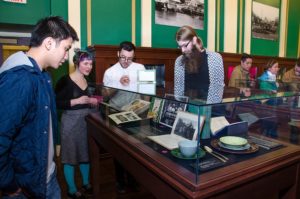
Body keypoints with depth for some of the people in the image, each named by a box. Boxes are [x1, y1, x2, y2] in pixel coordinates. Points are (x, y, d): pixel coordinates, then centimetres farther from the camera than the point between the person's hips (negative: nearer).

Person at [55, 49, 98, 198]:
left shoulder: (86, 81, 8)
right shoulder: (65, 80, -13)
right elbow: (56, 103, -17)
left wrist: (92, 102, 2)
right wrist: (77, 101, -24)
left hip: (86, 120, 7)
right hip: (70, 121, -7)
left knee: (85, 153, 16)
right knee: (70, 156, 6)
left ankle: (86, 184, 34)